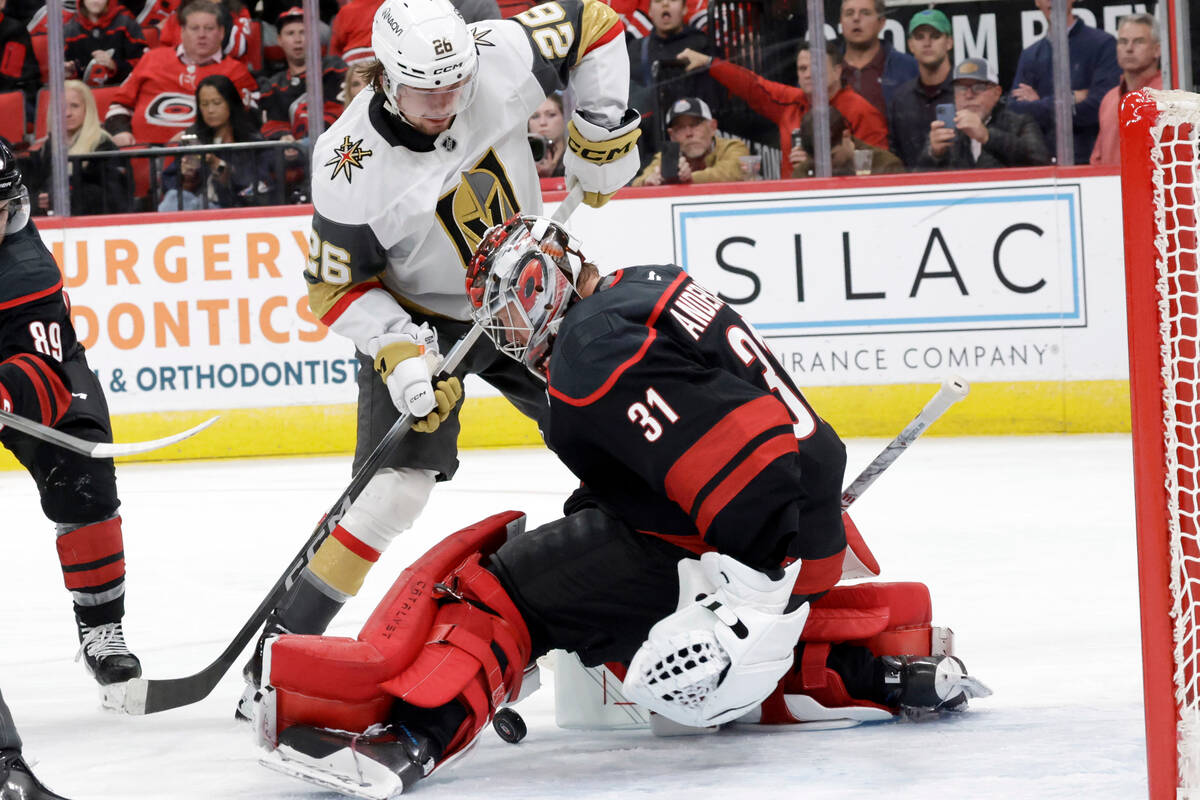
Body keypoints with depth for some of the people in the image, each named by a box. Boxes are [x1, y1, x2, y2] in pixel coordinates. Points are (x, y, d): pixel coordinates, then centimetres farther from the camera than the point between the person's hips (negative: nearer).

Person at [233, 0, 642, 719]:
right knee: (395, 488, -18)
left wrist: (604, 130, -8)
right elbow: (336, 286, -16)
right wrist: (398, 352, -28)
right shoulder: (351, 168, -29)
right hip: (417, 319, -4)